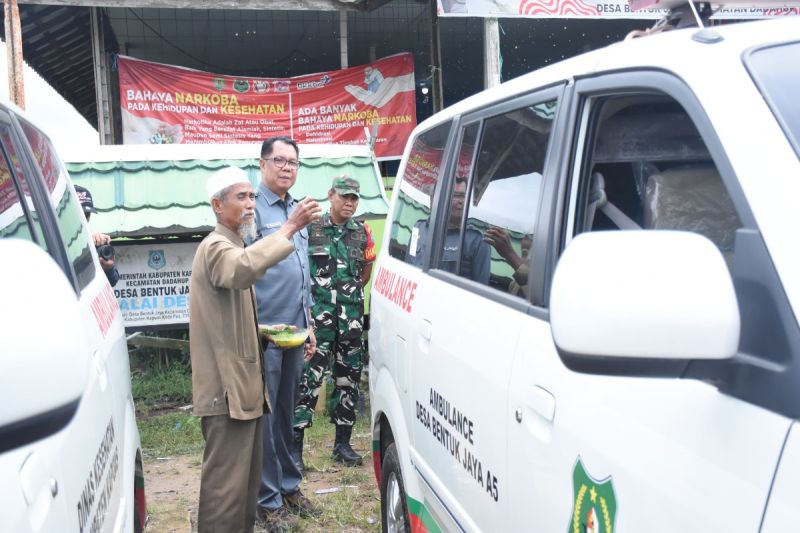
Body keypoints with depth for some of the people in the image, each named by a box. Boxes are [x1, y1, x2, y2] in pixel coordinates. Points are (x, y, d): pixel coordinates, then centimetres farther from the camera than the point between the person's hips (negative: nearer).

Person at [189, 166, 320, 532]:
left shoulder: (232, 247, 21)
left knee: (246, 478, 17)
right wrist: (288, 228, -37)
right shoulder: (215, 247, -12)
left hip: (242, 383, 10)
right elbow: (244, 269, -38)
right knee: (226, 483, -9)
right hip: (227, 387, -10)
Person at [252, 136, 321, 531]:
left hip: (294, 330, 7)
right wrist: (253, 326, -17)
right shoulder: (253, 207, -9)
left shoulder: (296, 209, 15)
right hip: (264, 331, -7)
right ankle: (269, 499, 12)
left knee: (286, 413, 17)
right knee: (264, 416, 2)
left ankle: (289, 486, 29)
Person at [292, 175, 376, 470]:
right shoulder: (311, 228, -1)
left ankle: (343, 443, 20)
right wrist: (322, 295, 4)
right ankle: (295, 445, -4)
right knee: (309, 378, -10)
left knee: (349, 379, 9)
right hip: (318, 316, -4)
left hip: (352, 318, 4)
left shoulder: (363, 233, 9)